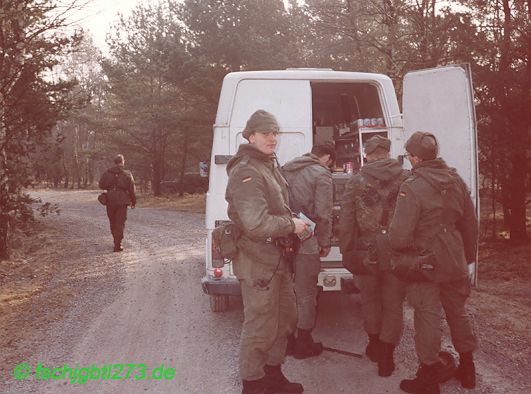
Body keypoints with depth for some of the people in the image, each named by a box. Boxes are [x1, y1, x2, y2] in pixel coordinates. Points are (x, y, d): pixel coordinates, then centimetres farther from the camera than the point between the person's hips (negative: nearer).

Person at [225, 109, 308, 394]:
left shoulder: (270, 165, 14)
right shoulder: (246, 173, -19)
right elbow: (256, 224, -29)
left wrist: (294, 223, 9)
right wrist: (292, 225, -16)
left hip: (277, 257, 10)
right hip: (257, 261, -10)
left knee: (284, 318, 21)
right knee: (260, 326, 1)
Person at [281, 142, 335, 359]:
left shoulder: (285, 169, 12)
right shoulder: (322, 174, -9)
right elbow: (323, 215, -13)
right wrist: (325, 243, -2)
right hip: (306, 243, -6)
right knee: (306, 294, 6)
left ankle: (286, 339, 27)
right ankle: (304, 343, 16)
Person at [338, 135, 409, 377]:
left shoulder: (356, 182, -2)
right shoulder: (406, 179, -4)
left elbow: (346, 221, -3)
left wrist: (347, 252, 5)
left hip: (367, 252, 1)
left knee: (370, 298, 21)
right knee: (393, 303, 12)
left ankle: (375, 344, 37)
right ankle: (386, 356, 15)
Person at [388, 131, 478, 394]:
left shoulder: (412, 187, -19)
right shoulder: (456, 180, 1)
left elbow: (399, 236, -24)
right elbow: (470, 224, 8)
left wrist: (405, 256, -2)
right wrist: (468, 256, 20)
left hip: (425, 264, -6)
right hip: (455, 263, 6)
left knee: (427, 318, 4)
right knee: (458, 313, 19)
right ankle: (467, 370, 34)